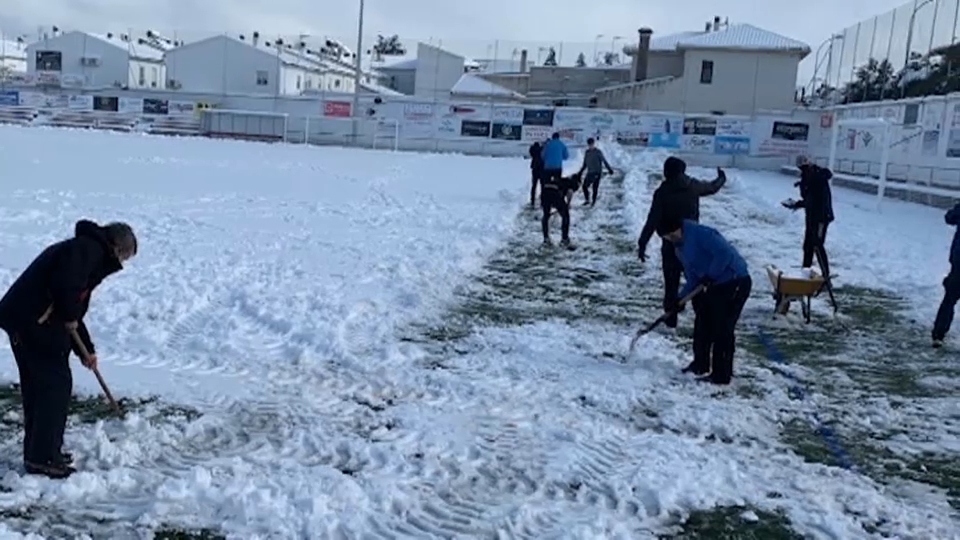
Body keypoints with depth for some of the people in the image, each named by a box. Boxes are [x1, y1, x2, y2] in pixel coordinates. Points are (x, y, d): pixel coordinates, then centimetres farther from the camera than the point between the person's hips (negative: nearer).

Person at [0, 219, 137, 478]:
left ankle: (37, 451, 28)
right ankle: (43, 459, 2)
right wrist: (70, 316, -9)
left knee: (36, 385, 18)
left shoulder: (87, 251, 24)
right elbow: (65, 285, -26)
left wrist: (86, 350, 27)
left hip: (21, 319, 10)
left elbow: (74, 309, 28)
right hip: (36, 321, -10)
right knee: (56, 384, -3)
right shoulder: (88, 248, -7)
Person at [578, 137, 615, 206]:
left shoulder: (598, 152, -8)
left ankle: (593, 201, 9)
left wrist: (610, 169, -13)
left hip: (597, 173, -5)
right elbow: (585, 164, 16)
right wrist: (580, 172, 15)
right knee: (584, 186, -2)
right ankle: (587, 200, 13)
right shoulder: (587, 152, 7)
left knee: (595, 188, -5)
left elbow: (604, 161, -8)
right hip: (590, 173, 5)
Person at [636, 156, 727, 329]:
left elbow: (652, 220, -16)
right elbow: (712, 187, 20)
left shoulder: (662, 192, -11)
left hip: (671, 245, -3)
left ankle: (671, 318, 6)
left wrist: (642, 243, -13)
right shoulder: (693, 186, -2)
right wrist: (722, 178, 42)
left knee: (671, 283, 5)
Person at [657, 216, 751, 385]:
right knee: (703, 324, 16)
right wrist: (680, 299, 1)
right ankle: (700, 364, 34)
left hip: (735, 283, -10)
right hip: (716, 285, 10)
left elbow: (724, 253, -27)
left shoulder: (701, 233, -18)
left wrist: (710, 276, -21)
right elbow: (693, 279, 13)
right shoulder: (681, 249, 11)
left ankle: (721, 375, 2)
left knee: (722, 330, -7)